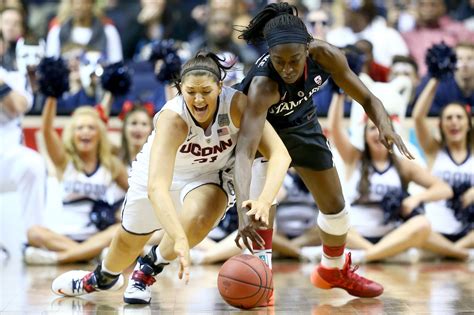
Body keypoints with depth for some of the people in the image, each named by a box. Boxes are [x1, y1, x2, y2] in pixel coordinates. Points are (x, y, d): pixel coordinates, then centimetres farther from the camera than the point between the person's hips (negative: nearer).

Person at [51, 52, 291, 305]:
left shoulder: (237, 105, -34)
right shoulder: (172, 118, -39)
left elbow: (280, 154, -39)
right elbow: (156, 187, -49)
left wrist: (263, 201, -57)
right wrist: (179, 240, -62)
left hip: (210, 174, 0)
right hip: (158, 170, 0)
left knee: (199, 218, -32)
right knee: (128, 241, 17)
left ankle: (149, 269, -1)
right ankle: (104, 277, 55)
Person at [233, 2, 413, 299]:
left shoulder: (324, 55, -33)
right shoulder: (262, 85, -44)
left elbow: (367, 98, -20)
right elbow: (245, 151, -53)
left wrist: (385, 125, -43)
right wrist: (245, 210, -67)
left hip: (302, 124, 5)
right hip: (264, 128, -4)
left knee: (336, 206, 15)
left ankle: (334, 271, 42)